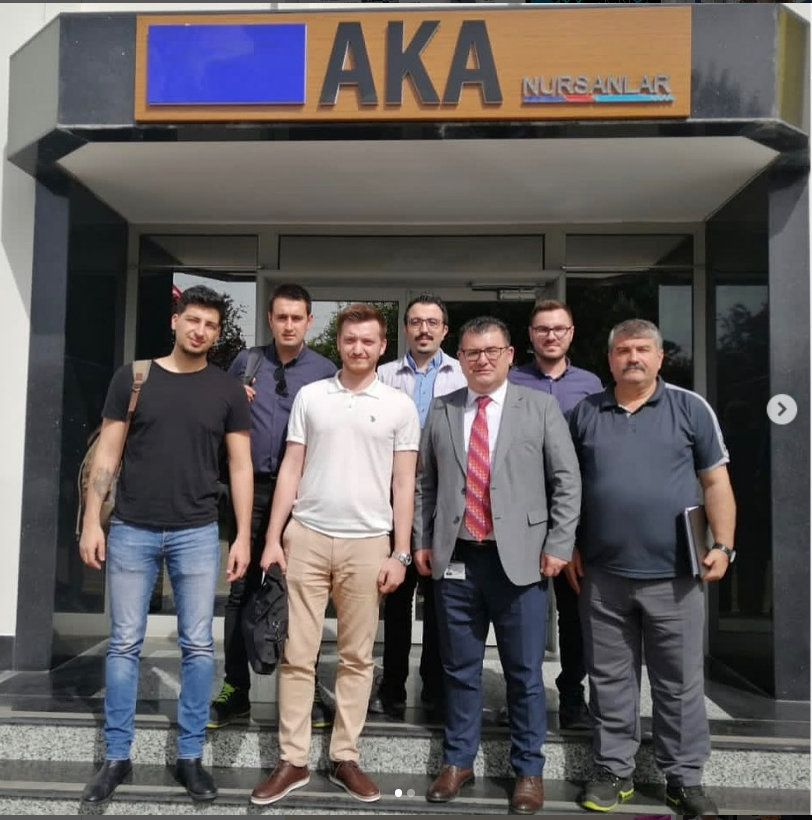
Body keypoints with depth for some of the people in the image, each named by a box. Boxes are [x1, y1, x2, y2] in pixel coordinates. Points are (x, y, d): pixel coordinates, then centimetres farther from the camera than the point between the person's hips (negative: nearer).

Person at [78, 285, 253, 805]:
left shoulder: (228, 391, 3)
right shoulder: (132, 377, 3)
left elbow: (241, 466, 3)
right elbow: (108, 455, 4)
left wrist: (243, 536, -2)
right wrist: (92, 521, -1)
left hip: (197, 533, 0)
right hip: (131, 530, 0)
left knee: (199, 646, 5)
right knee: (125, 644, 7)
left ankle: (191, 756, 19)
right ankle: (117, 757, 21)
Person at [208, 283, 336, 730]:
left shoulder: (325, 371, 0)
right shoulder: (246, 362, 8)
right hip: (252, 488, 2)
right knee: (242, 590, 5)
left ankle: (307, 690, 20)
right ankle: (235, 689, 18)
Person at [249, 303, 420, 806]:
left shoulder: (400, 405, 2)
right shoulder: (310, 396, 6)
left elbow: (404, 484, 3)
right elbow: (291, 470, 6)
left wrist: (400, 553, -2)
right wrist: (273, 537, 1)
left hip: (367, 543, -1)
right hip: (307, 537, 1)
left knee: (357, 657, 9)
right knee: (297, 655, 6)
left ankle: (345, 758, 23)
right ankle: (293, 761, 18)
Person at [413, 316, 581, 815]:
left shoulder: (541, 407, 2)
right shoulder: (441, 411, 9)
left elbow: (567, 481, 0)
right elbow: (425, 482, 12)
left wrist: (558, 545, -6)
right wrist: (423, 541, 6)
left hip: (520, 559, -2)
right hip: (455, 558, 2)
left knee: (524, 672, 8)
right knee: (460, 668, 14)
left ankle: (529, 770, 26)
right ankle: (459, 761, 31)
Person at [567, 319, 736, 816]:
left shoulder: (690, 408, 2)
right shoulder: (585, 414, 6)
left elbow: (716, 482, 2)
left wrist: (724, 546, -6)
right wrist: (569, 547, 5)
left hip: (674, 575, -1)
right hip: (602, 575, 2)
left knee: (681, 682, 9)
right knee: (610, 680, 12)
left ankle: (685, 779, 24)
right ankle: (615, 771, 27)